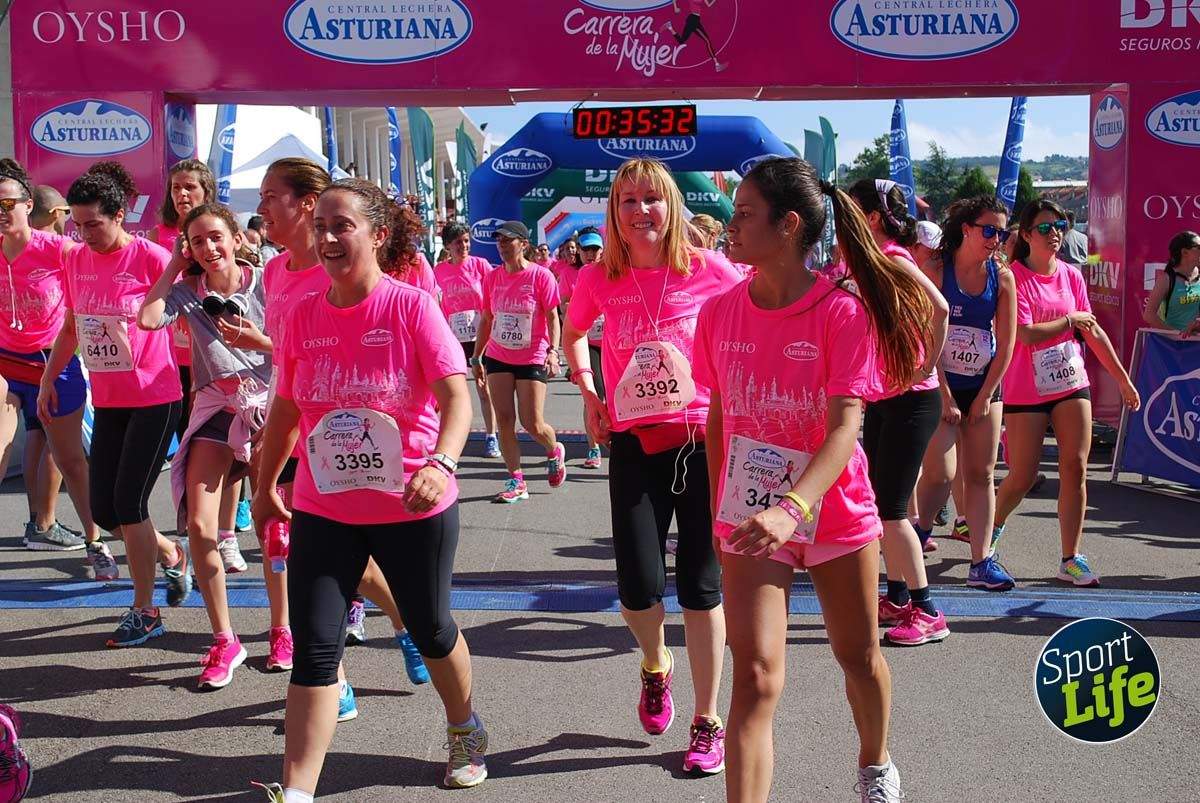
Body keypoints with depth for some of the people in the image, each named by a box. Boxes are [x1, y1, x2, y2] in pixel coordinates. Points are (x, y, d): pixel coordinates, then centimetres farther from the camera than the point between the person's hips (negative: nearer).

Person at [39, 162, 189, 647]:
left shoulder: (151, 258, -13)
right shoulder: (76, 260, 5)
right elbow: (71, 326, 18)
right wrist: (48, 379, 17)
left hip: (154, 399, -6)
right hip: (108, 401, 6)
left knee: (129, 502, -6)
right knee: (103, 508, 6)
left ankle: (144, 612, 9)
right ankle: (172, 556, 34)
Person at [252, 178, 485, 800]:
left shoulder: (412, 306, -11)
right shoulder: (303, 316, 1)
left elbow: (456, 397, -20)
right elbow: (285, 409, 13)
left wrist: (441, 463, -37)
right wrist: (265, 486, 18)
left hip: (413, 509, -3)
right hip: (322, 509, 3)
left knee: (431, 629, 16)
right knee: (314, 649, -1)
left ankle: (464, 730, 43)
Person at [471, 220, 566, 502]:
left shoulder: (540, 275, -9)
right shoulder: (492, 277, 4)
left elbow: (553, 317, -8)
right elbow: (486, 319, 12)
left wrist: (553, 351, -20)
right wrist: (476, 357, 13)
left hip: (533, 359, -4)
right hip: (498, 358, 4)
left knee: (533, 425, -4)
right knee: (504, 420, 0)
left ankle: (555, 451, 30)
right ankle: (516, 481, 8)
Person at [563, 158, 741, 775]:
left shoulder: (710, 270, -8)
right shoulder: (598, 279, -1)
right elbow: (572, 336, 20)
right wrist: (589, 391, 7)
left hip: (704, 440, -1)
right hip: (633, 443, 2)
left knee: (701, 584, 4)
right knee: (638, 586, -5)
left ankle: (707, 722, 20)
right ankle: (655, 667, 32)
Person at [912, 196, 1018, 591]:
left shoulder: (1002, 277, 1)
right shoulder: (936, 271, -9)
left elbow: (1006, 344, 1)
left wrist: (985, 397, -3)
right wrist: (945, 397, -14)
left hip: (984, 385, 4)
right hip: (939, 384, -4)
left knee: (981, 474, 4)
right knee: (940, 472, -11)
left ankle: (981, 562, 7)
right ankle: (921, 529, 17)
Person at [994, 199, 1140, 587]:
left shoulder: (1071, 275, 6)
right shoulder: (1014, 277, -11)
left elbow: (1094, 332, 11)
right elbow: (1026, 334, -21)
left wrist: (1123, 378, 12)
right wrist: (1071, 319, -8)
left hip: (1072, 384, 5)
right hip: (1025, 391, -5)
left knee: (1075, 469, -2)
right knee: (1022, 478, 1)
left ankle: (1071, 559, 5)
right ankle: (991, 528, 31)